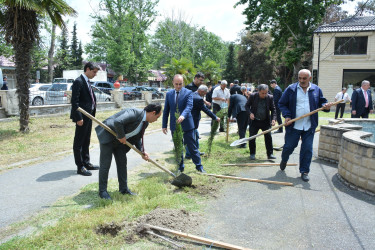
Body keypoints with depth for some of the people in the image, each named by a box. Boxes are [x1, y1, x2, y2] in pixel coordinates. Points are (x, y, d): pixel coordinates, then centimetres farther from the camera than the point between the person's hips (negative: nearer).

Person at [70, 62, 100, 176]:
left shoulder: (87, 82, 15)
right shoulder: (78, 82, -13)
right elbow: (74, 101, -18)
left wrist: (92, 114, 15)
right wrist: (78, 118, -22)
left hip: (88, 116, 10)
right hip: (82, 117, -10)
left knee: (86, 141, 17)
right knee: (79, 142, 0)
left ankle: (86, 163, 29)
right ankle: (80, 167, 6)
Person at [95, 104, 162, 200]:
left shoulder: (145, 122, 2)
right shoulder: (134, 113, -27)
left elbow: (137, 137, 11)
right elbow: (117, 122, -39)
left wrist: (142, 151, -1)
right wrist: (121, 136, -26)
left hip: (120, 140, 9)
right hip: (108, 136, -8)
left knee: (122, 163, 8)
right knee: (105, 164, -3)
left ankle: (123, 188, 20)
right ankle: (102, 191, 8)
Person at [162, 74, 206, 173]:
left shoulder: (188, 92, -4)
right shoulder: (169, 94, 7)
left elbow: (189, 106, -19)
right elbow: (166, 110, 9)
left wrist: (183, 115, -38)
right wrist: (164, 125, 7)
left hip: (187, 124, -3)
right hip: (174, 125, 3)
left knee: (192, 146, 4)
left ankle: (199, 166, 16)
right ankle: (180, 167, 25)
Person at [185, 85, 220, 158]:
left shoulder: (192, 95, 6)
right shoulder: (198, 99, -22)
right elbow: (206, 110, -18)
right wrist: (215, 118, -9)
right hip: (192, 121, -10)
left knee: (196, 136, 21)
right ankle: (188, 154, 12)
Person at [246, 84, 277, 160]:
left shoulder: (270, 97, -6)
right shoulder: (253, 96, -8)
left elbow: (273, 109, 0)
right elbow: (247, 105, 2)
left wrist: (273, 119, -14)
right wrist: (250, 113, -16)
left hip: (266, 121, 1)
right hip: (254, 121, 0)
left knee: (268, 136, -2)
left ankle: (270, 154, 10)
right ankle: (252, 154, 16)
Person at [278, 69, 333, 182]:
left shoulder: (316, 90, 6)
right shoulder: (291, 89, -1)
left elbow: (322, 102, 15)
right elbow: (282, 103, 2)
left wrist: (326, 106, -9)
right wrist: (287, 115, -12)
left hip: (309, 126, 2)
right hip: (293, 125, -1)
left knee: (307, 149, 3)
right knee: (289, 146, 8)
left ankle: (304, 171, 17)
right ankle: (284, 160, 40)